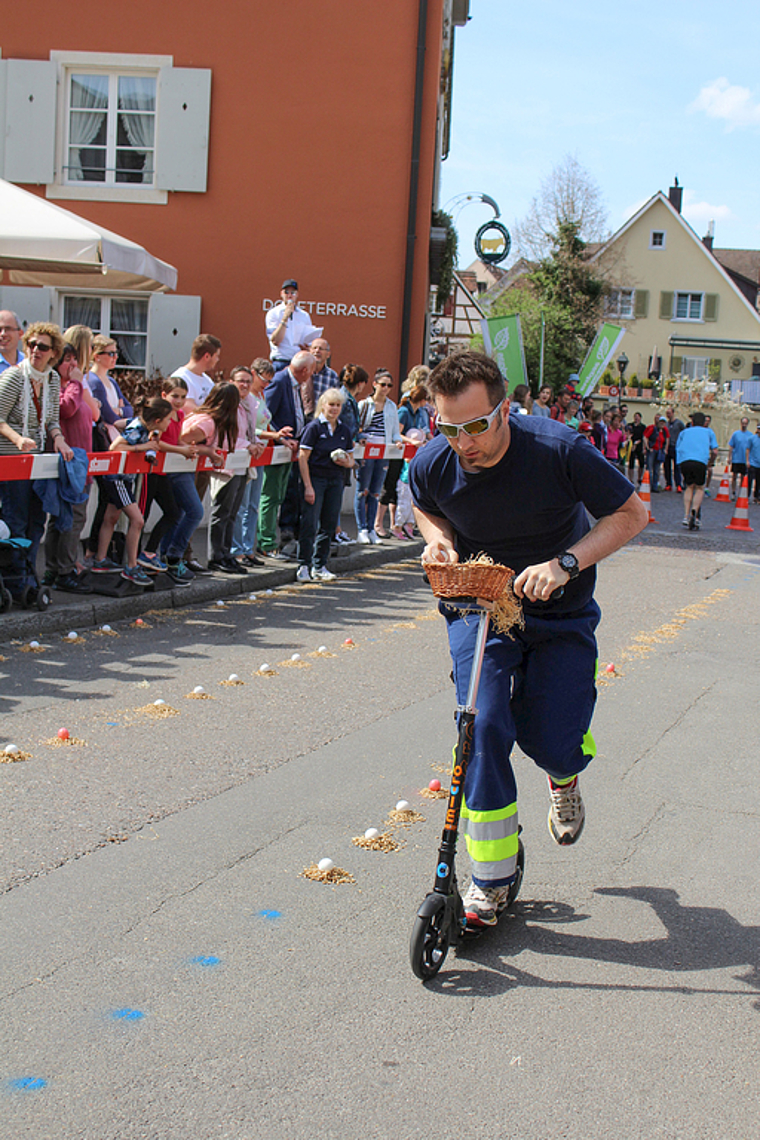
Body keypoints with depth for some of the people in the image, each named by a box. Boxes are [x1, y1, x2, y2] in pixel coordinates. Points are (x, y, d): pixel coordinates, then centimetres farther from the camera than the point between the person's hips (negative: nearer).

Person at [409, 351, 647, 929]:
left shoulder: (558, 449, -26)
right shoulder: (433, 464, -16)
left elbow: (631, 513, -14)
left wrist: (565, 563, -27)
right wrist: (439, 539, -13)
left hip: (560, 611, -1)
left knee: (553, 745, -6)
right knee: (484, 728, -14)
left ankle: (564, 773, 36)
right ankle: (492, 879, 1)